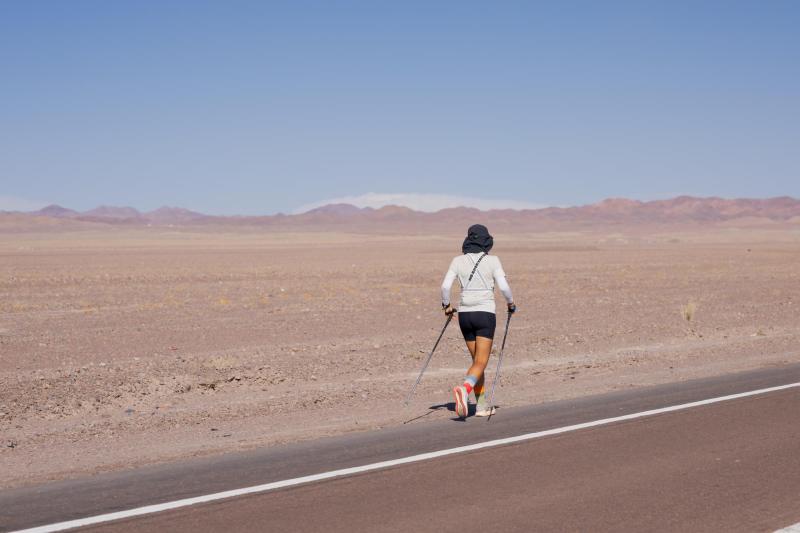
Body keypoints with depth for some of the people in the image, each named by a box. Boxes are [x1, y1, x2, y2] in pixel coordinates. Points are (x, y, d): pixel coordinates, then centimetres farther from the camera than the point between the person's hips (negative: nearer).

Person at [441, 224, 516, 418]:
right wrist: (511, 302, 9)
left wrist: (446, 305, 13)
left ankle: (482, 405, 18)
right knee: (481, 363, -7)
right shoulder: (492, 260, -4)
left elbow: (445, 286, -4)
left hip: (464, 314, 4)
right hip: (485, 314, -4)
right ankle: (465, 389, -36)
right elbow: (503, 286, -10)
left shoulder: (458, 261, 3)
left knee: (476, 360, 17)